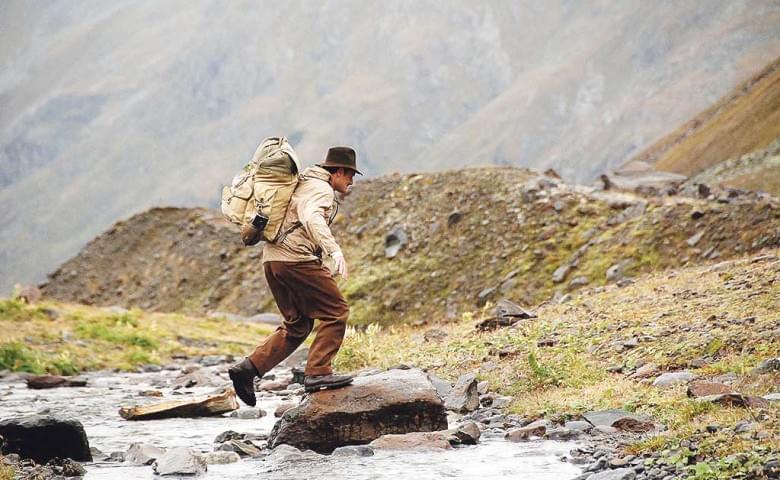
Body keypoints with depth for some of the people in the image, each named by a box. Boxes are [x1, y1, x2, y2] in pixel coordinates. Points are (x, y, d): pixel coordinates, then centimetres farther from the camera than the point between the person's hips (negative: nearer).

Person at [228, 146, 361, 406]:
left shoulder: (302, 184, 25)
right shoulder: (321, 189, -7)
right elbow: (313, 219, -27)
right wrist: (334, 250, -40)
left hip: (272, 260, 10)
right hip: (296, 260, -10)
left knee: (297, 325, 14)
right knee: (336, 311, -3)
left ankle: (248, 368, 4)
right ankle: (317, 372, -9)